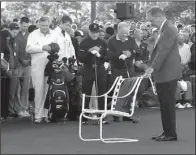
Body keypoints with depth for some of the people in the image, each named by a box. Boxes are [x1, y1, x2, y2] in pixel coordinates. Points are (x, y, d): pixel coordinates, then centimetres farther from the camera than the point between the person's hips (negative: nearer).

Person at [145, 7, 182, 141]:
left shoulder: (169, 30, -15)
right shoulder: (165, 29, 15)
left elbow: (163, 51, -23)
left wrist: (152, 67, -27)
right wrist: (152, 68, 16)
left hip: (168, 74, -10)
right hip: (163, 74, 10)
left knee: (168, 104, -4)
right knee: (165, 105, 12)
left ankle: (171, 134, 2)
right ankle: (167, 132, 18)